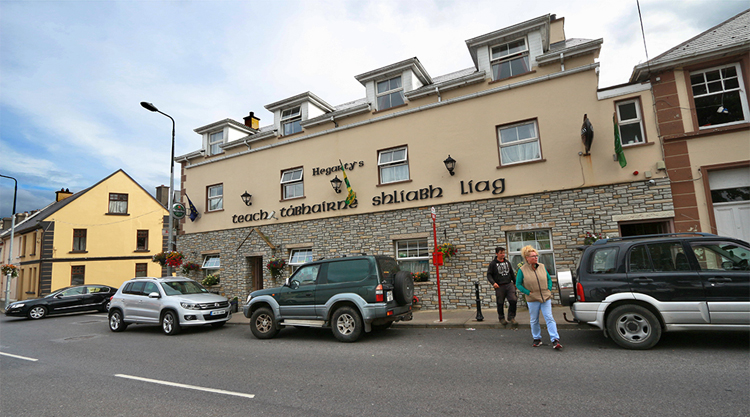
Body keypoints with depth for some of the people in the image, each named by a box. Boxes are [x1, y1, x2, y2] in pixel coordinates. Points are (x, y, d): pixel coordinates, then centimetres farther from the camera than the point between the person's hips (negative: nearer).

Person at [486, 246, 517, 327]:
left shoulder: (507, 262, 11)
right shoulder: (493, 263, -3)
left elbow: (512, 273, 21)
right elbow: (489, 275, -4)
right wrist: (493, 282, -18)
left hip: (509, 285, 3)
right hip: (499, 287, -3)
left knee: (513, 300, -10)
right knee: (500, 303, 5)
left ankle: (511, 317, 9)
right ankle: (501, 318, 27)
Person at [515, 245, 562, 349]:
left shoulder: (542, 267, 5)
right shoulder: (522, 270, -6)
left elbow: (549, 279, 16)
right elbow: (518, 284, -2)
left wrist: (549, 289, 2)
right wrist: (528, 293, -10)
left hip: (546, 298, 2)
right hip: (532, 299, -2)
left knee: (549, 318, -4)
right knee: (534, 320, 9)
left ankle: (555, 340, -2)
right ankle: (537, 339, 25)